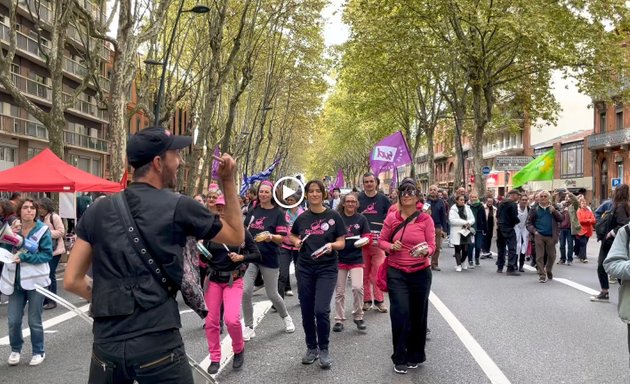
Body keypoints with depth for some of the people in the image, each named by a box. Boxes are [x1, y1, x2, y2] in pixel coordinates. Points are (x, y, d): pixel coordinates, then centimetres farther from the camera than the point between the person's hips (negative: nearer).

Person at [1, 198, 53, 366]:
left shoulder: (43, 230, -8)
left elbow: (47, 254, -13)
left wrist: (24, 257, -21)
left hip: (35, 280, -3)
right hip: (15, 280, 3)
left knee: (34, 320, 5)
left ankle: (39, 352, 24)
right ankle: (15, 350, 30)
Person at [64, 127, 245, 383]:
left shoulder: (98, 211, 4)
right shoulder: (179, 207, -7)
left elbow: (72, 281, 3)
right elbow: (237, 237, 6)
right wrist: (228, 181, 10)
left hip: (107, 344, 5)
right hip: (158, 344, -4)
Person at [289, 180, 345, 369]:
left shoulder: (334, 216, -4)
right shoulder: (302, 218, 4)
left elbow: (342, 242, -2)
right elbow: (292, 235, 20)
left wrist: (332, 245, -22)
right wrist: (296, 241, -1)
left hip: (327, 269, -3)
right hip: (305, 268, 3)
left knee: (321, 310, -12)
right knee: (306, 311, 8)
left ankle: (324, 349, 9)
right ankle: (311, 347, 27)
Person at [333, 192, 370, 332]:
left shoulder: (361, 219, 2)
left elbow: (367, 237, 4)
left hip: (356, 258, 0)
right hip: (339, 258, 1)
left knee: (358, 287, -14)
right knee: (339, 291, 8)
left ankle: (358, 317, 7)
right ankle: (339, 320, 20)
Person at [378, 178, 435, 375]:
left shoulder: (426, 219, -5)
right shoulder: (391, 217, -2)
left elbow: (432, 246, -5)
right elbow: (381, 241, 5)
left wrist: (425, 251, -28)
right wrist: (391, 246, -15)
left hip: (420, 272, 1)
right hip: (396, 272, 0)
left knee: (418, 314, 11)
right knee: (400, 313, -8)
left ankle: (415, 355, 30)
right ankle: (400, 358, 8)